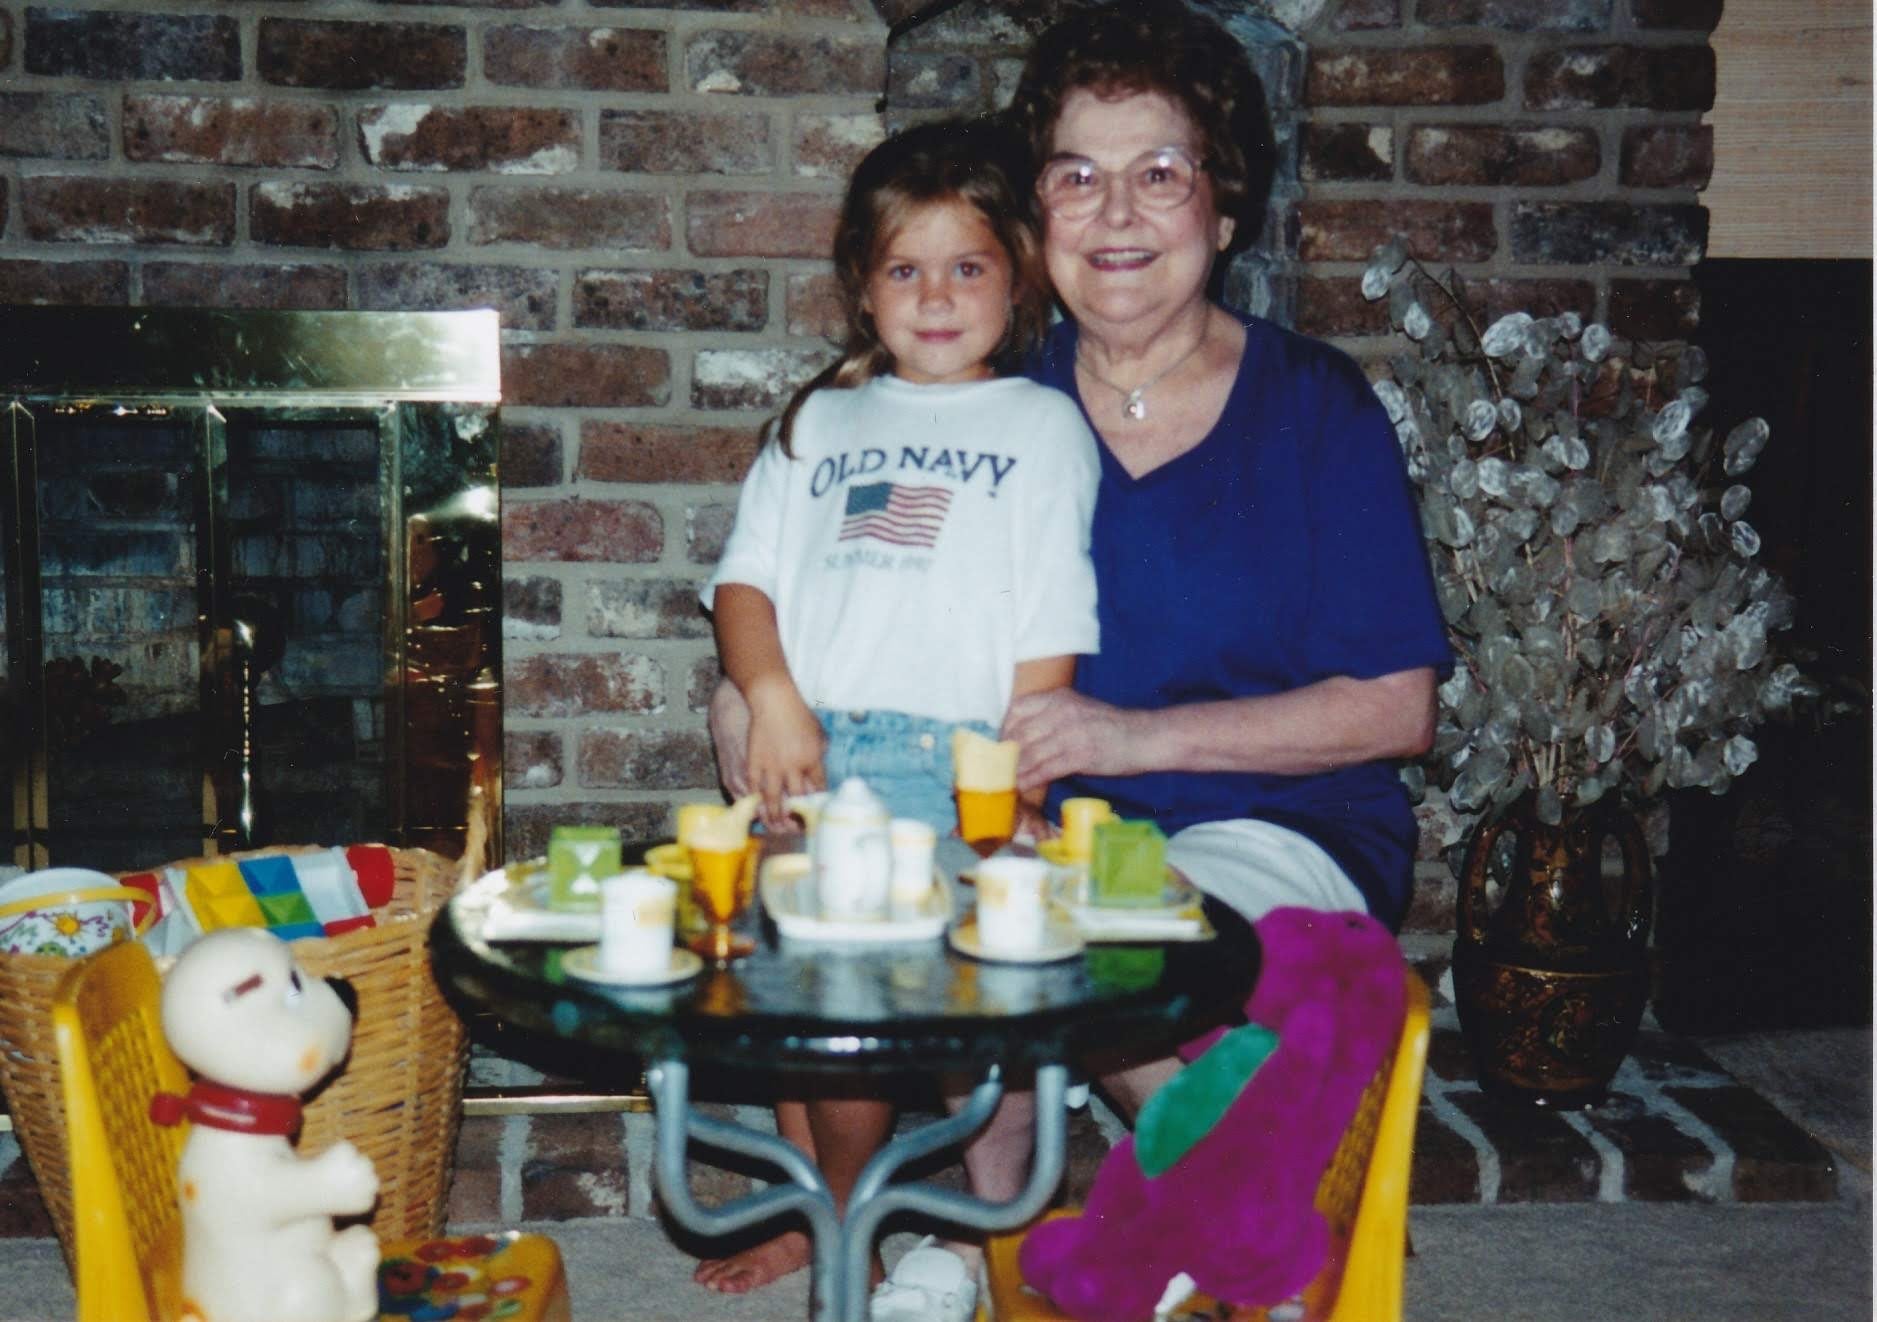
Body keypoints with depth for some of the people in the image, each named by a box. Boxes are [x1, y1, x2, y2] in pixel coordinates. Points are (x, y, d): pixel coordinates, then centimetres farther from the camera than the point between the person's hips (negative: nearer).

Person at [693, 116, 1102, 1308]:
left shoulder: (1042, 426, 10)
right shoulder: (822, 421, 20)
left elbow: (1051, 632, 2)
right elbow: (747, 577, 13)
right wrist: (771, 697, -5)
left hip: (945, 760, -4)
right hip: (806, 749, 4)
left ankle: (842, 1217, 9)